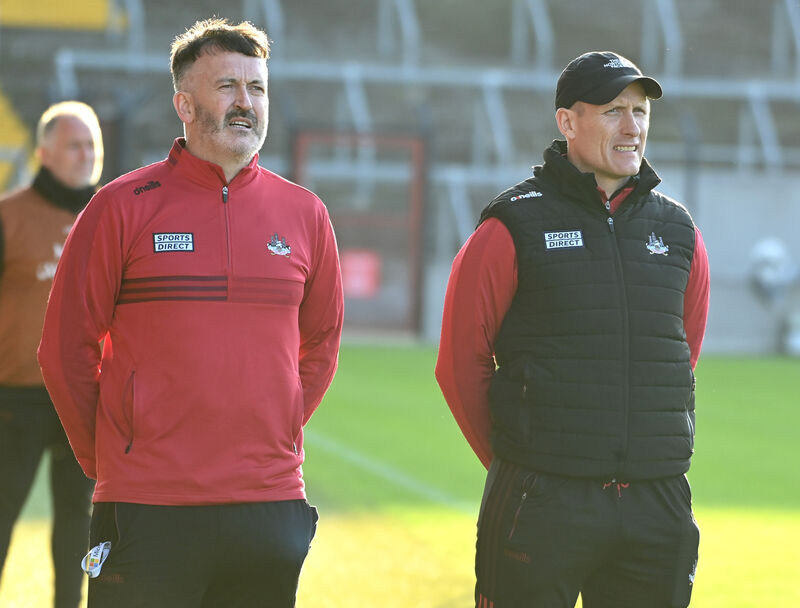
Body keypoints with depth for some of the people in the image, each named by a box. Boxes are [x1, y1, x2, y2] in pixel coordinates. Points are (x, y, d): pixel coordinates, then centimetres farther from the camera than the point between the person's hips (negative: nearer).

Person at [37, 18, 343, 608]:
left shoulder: (304, 214, 9)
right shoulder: (122, 207, 0)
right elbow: (66, 348, 2)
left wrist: (275, 442, 12)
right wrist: (109, 462, 3)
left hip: (271, 508, 3)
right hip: (148, 515, -3)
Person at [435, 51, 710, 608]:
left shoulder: (678, 232, 11)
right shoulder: (514, 229, -3)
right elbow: (461, 363, 0)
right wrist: (519, 466, 6)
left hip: (658, 506, 4)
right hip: (542, 505, -4)